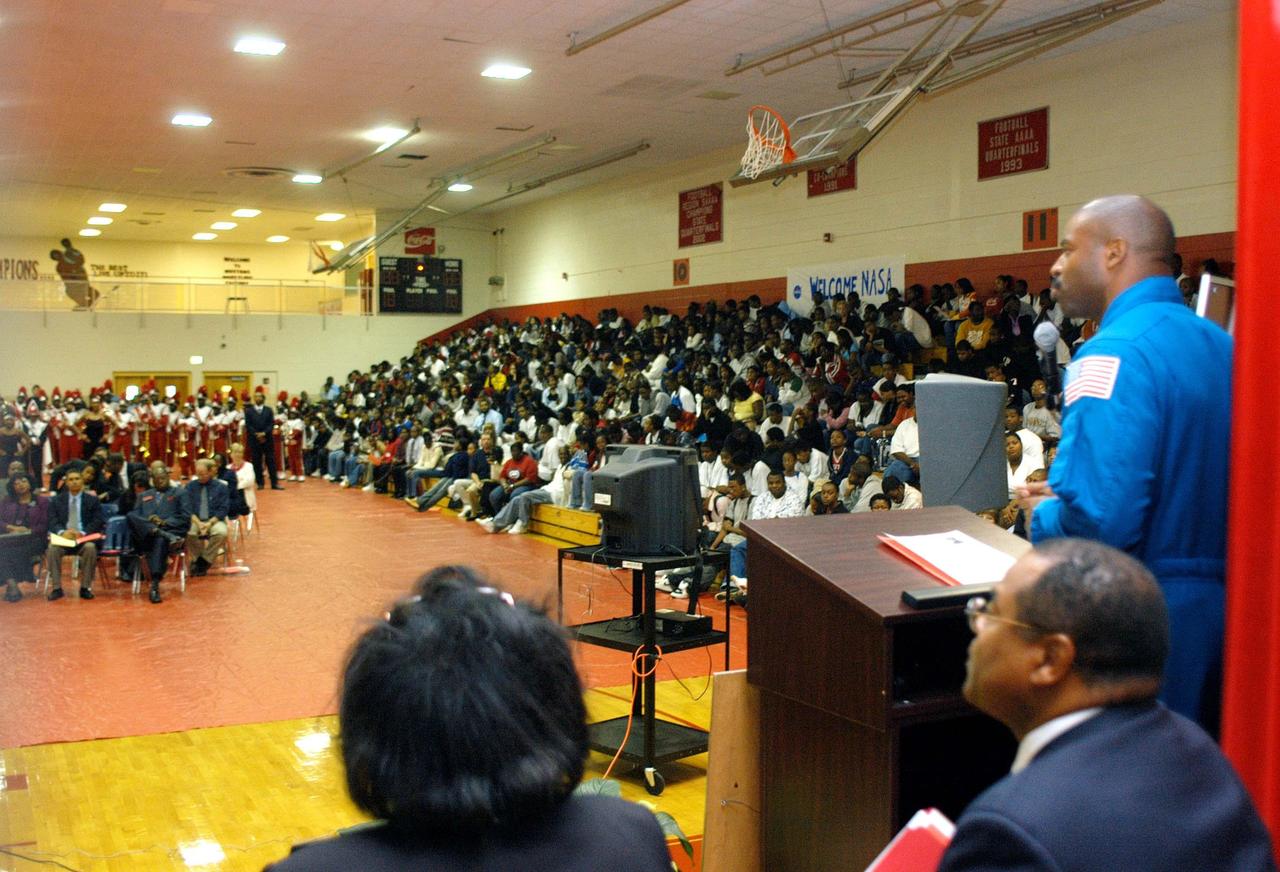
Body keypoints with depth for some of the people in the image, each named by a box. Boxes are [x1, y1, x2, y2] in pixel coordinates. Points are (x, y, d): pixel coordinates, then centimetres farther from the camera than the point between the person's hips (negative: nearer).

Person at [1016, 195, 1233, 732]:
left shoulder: (1115, 354, -19)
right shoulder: (1219, 343, 8)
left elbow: (1100, 521, -27)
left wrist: (1043, 514, -6)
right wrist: (1068, 493, 15)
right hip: (1218, 603, 8)